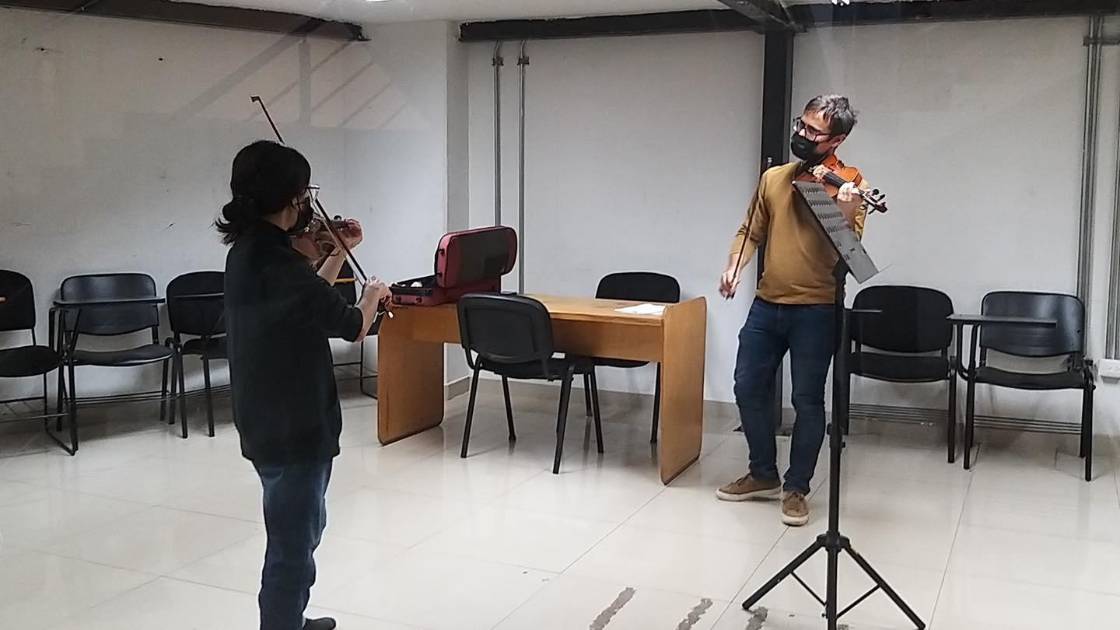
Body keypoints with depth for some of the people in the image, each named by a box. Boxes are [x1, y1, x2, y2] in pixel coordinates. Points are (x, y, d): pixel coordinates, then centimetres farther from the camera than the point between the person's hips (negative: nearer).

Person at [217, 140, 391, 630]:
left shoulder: (248, 250, 5)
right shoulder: (278, 262, -26)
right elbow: (352, 326, -18)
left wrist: (341, 252, 16)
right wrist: (373, 294, 1)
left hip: (268, 421, 11)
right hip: (292, 428, -11)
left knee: (304, 528, 27)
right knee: (292, 546, 3)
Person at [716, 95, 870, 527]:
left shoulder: (849, 185, -7)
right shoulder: (774, 178, 8)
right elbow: (751, 231, 13)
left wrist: (846, 213, -36)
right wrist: (734, 267, -4)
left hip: (816, 309, -5)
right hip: (767, 303, 6)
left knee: (807, 400, 1)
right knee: (749, 388, 10)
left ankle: (796, 488, 18)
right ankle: (763, 474, 29)